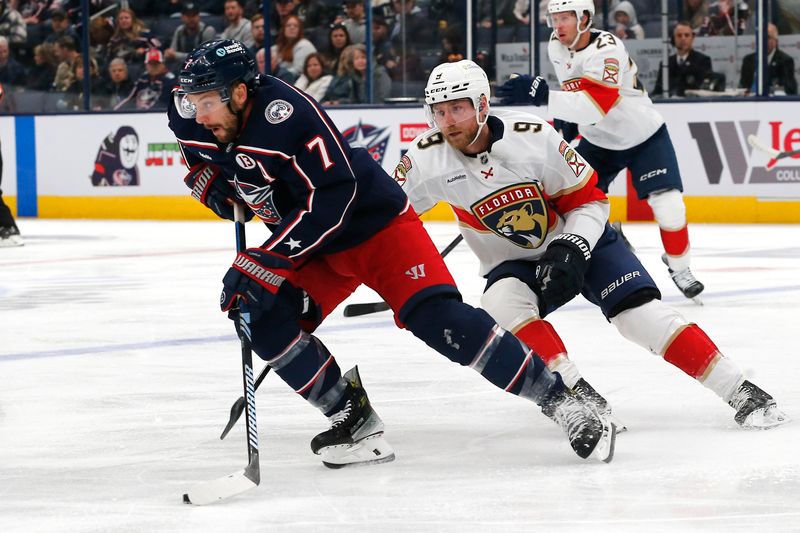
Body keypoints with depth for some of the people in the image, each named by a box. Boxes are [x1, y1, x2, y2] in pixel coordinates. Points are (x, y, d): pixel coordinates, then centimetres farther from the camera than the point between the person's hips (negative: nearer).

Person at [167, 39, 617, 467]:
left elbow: (330, 198, -32)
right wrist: (214, 186, -9)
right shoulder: (190, 121, -9)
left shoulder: (285, 115, -31)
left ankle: (560, 399, -13)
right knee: (266, 320, -13)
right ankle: (357, 424, -1)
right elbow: (199, 160, 15)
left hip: (376, 223, -8)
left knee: (438, 318, -22)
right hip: (315, 247, 8)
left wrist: (263, 260, -33)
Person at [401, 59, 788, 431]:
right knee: (502, 304, -31)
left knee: (641, 314, -17)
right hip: (512, 264, 2)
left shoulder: (532, 136, -22)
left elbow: (590, 199, -12)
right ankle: (577, 396, -27)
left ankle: (742, 393, -11)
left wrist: (571, 249, -25)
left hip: (578, 239, -2)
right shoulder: (426, 158, -17)